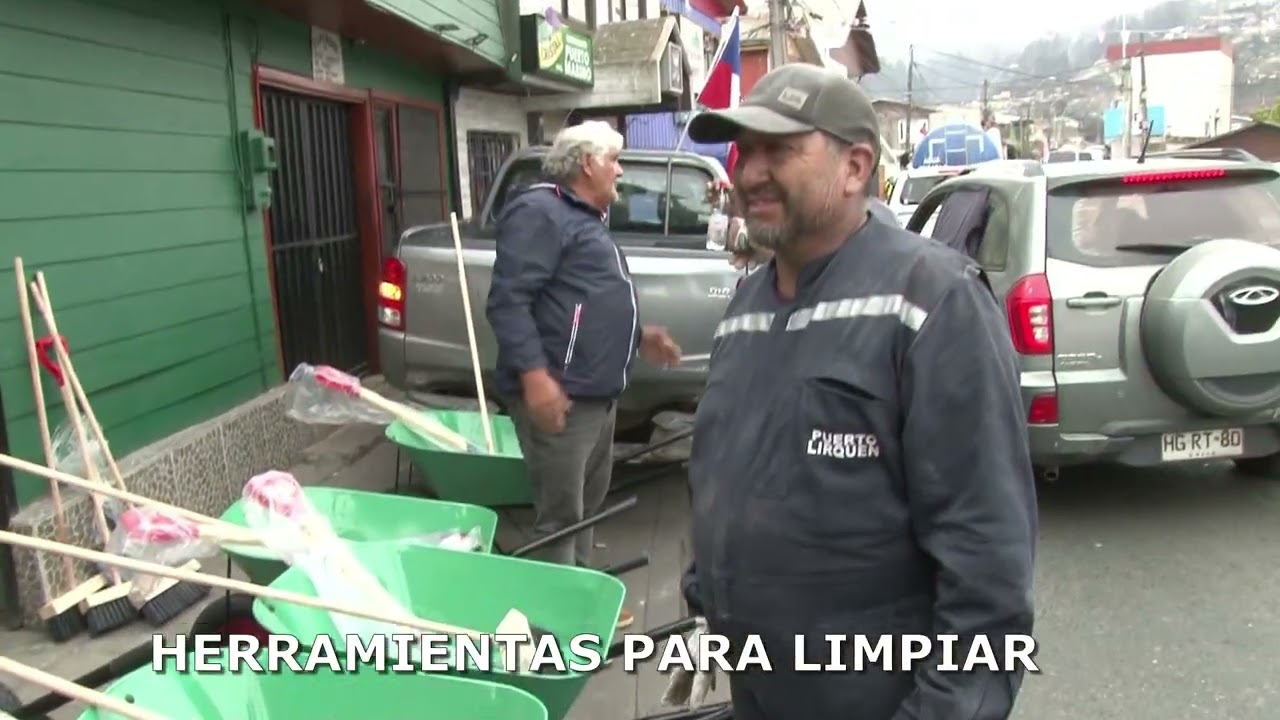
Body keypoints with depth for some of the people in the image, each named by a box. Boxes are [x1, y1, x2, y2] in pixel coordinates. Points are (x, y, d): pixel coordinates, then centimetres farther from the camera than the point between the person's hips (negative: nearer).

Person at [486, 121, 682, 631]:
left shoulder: (586, 220, 22)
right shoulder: (541, 212, -11)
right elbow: (508, 299, -21)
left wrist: (638, 337, 22)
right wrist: (535, 374, -28)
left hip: (598, 394, 11)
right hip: (559, 396, -11)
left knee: (588, 506, 20)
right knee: (560, 517, -2)